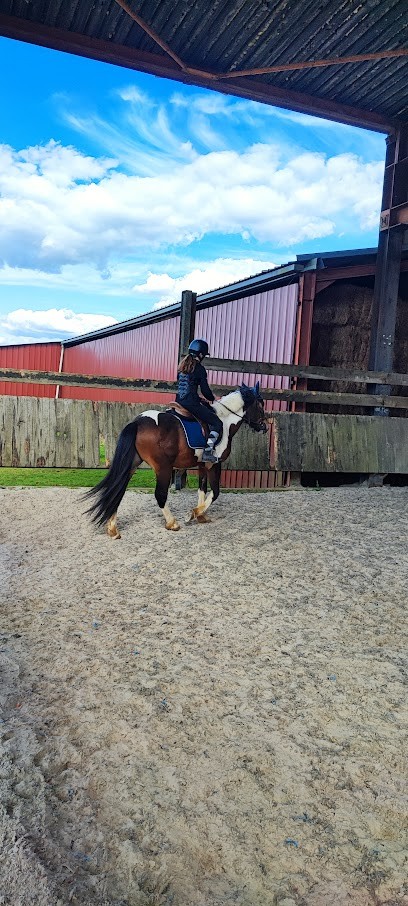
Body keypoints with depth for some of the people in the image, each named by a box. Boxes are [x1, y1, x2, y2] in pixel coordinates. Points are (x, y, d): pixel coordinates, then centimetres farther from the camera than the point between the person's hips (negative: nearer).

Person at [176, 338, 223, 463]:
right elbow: (205, 390, -8)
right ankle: (207, 452, -12)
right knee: (217, 423, -2)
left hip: (179, 401, 9)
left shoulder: (182, 365, 15)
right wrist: (213, 399, 13)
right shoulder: (199, 369, -9)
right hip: (191, 404, -9)